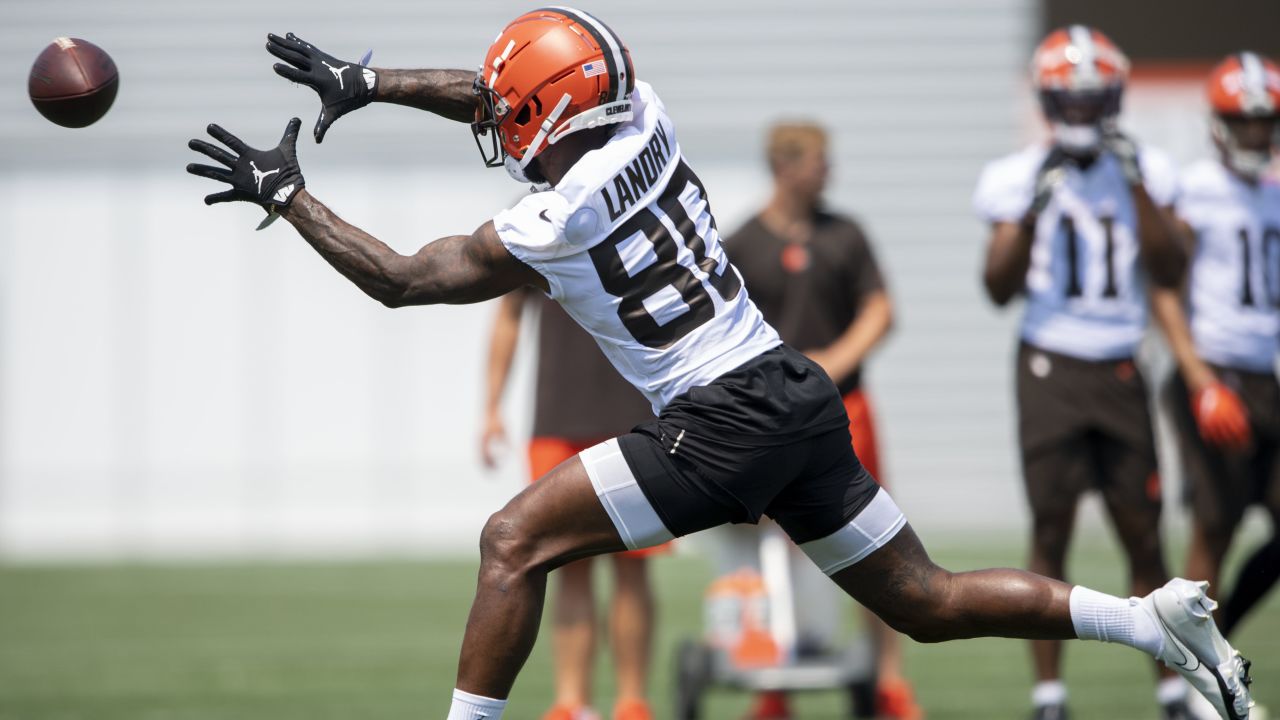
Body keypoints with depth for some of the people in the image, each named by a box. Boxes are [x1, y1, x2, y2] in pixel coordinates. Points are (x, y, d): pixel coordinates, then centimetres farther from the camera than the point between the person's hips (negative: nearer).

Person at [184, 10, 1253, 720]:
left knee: (516, 541, -3)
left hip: (722, 427, -8)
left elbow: (403, 281, -3)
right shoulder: (640, 114, 4)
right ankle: (1160, 619, 9)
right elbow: (507, 95, 23)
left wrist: (284, 194, 3)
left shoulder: (555, 225, -13)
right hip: (801, 397, 8)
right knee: (926, 603, 15)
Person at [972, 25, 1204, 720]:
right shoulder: (1021, 179, 0)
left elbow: (1168, 272, -3)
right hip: (1051, 368, -2)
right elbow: (1000, 287, -4)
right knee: (1051, 528, -4)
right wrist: (1033, 211, -15)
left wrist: (1138, 186, -9)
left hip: (1120, 370, 2)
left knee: (1143, 533, 3)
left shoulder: (1142, 172, 6)